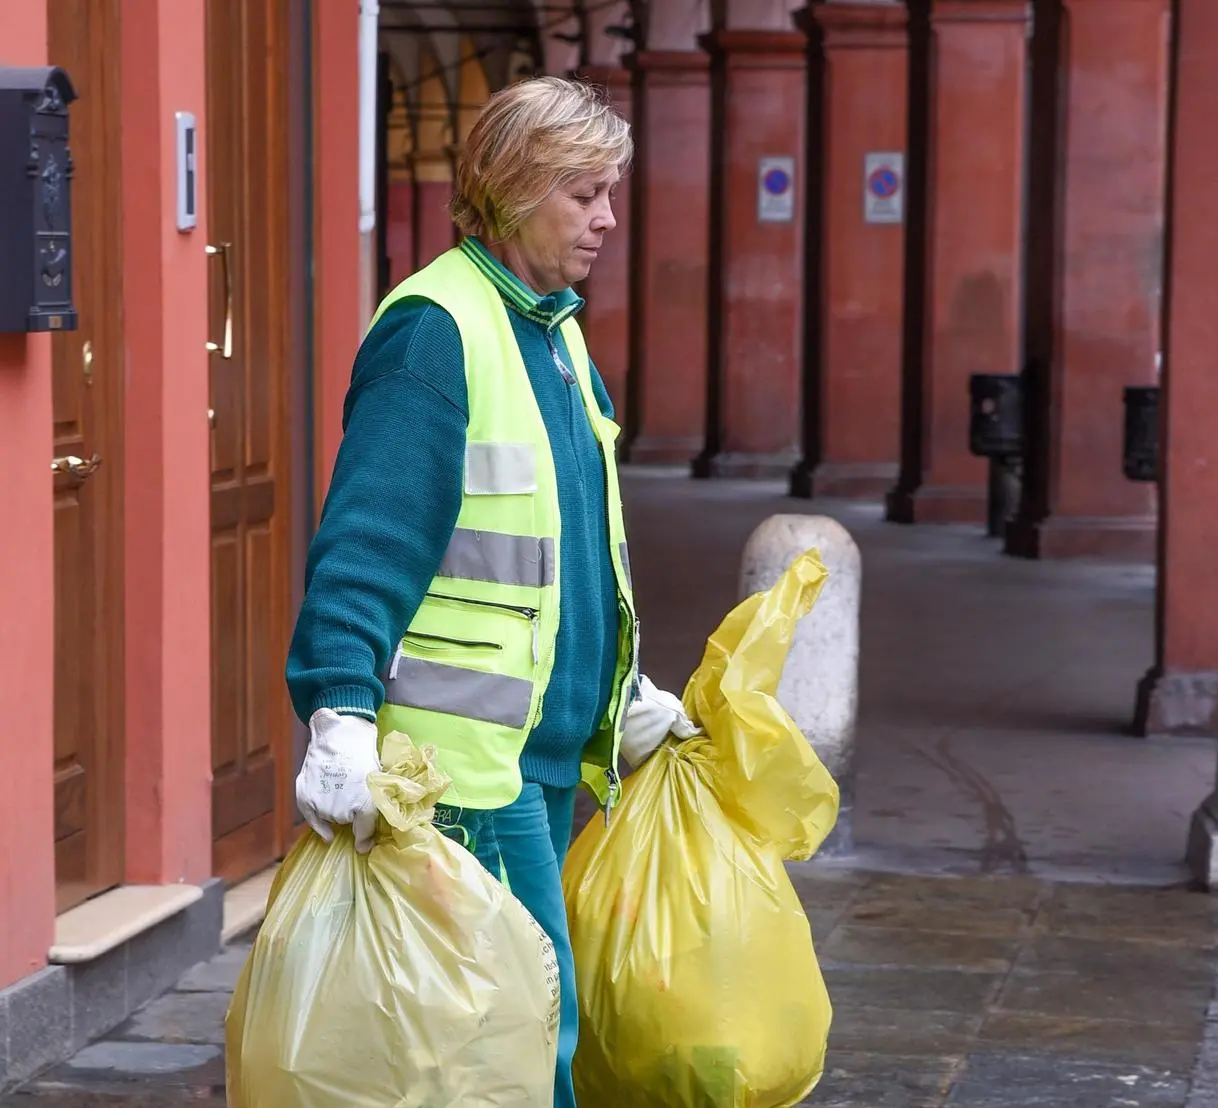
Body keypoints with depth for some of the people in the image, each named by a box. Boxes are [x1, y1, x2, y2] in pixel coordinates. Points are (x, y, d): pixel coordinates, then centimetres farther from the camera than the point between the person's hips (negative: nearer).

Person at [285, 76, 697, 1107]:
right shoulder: (433, 328, -12)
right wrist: (342, 709, -29)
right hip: (466, 758, -9)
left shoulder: (554, 327, 17)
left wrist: (628, 696, 30)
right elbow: (366, 543, -20)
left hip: (550, 752, 9)